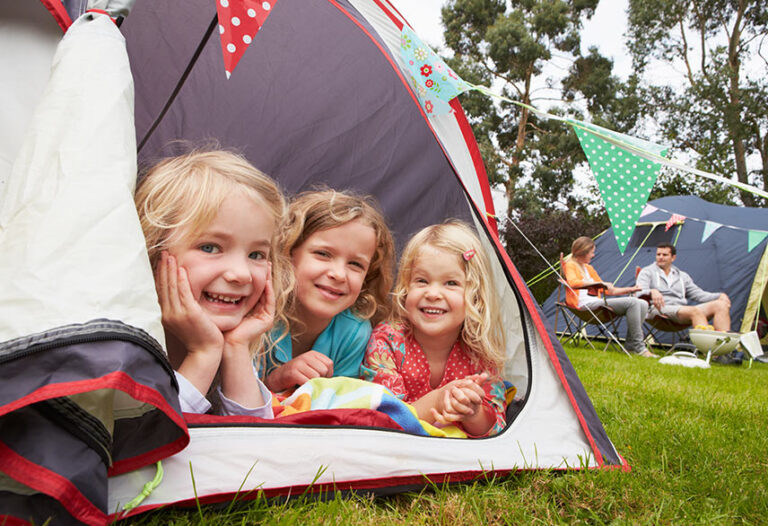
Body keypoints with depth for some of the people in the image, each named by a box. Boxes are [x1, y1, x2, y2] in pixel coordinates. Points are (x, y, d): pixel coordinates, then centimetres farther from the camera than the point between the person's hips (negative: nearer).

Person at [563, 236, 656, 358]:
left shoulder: (589, 268, 28)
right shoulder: (570, 265, 3)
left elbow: (607, 290, 31)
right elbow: (573, 282, -19)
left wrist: (630, 289, 26)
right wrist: (600, 283, -18)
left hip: (597, 303, 9)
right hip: (585, 304, -9)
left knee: (643, 304, -3)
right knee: (632, 302, -22)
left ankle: (630, 344, -6)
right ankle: (639, 347, -19)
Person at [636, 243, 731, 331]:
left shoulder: (682, 276, 29)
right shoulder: (647, 272, 13)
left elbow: (698, 294, 26)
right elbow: (640, 292, -4)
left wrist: (720, 296, 9)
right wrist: (652, 292, -28)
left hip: (683, 310, 6)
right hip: (660, 310, -6)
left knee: (721, 305, -15)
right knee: (695, 311, -34)